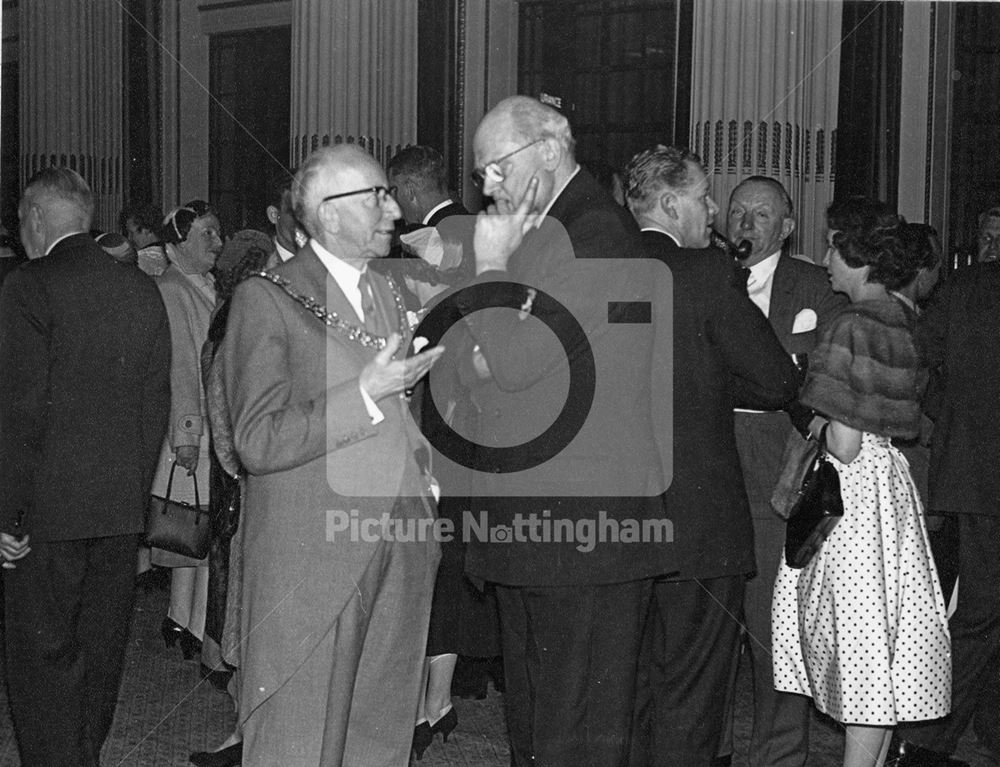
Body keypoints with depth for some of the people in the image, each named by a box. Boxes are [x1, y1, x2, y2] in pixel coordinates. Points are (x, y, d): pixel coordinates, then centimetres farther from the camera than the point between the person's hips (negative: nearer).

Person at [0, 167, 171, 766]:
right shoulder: (143, 291, 5)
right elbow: (157, 403, 8)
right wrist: (137, 488, 16)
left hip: (49, 512, -6)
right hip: (123, 509, 6)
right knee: (102, 649, 17)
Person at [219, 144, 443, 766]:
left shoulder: (391, 293, 17)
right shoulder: (266, 300, -7)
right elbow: (258, 444, -15)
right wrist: (365, 394, -19)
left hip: (402, 551, 7)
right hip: (314, 560, -7)